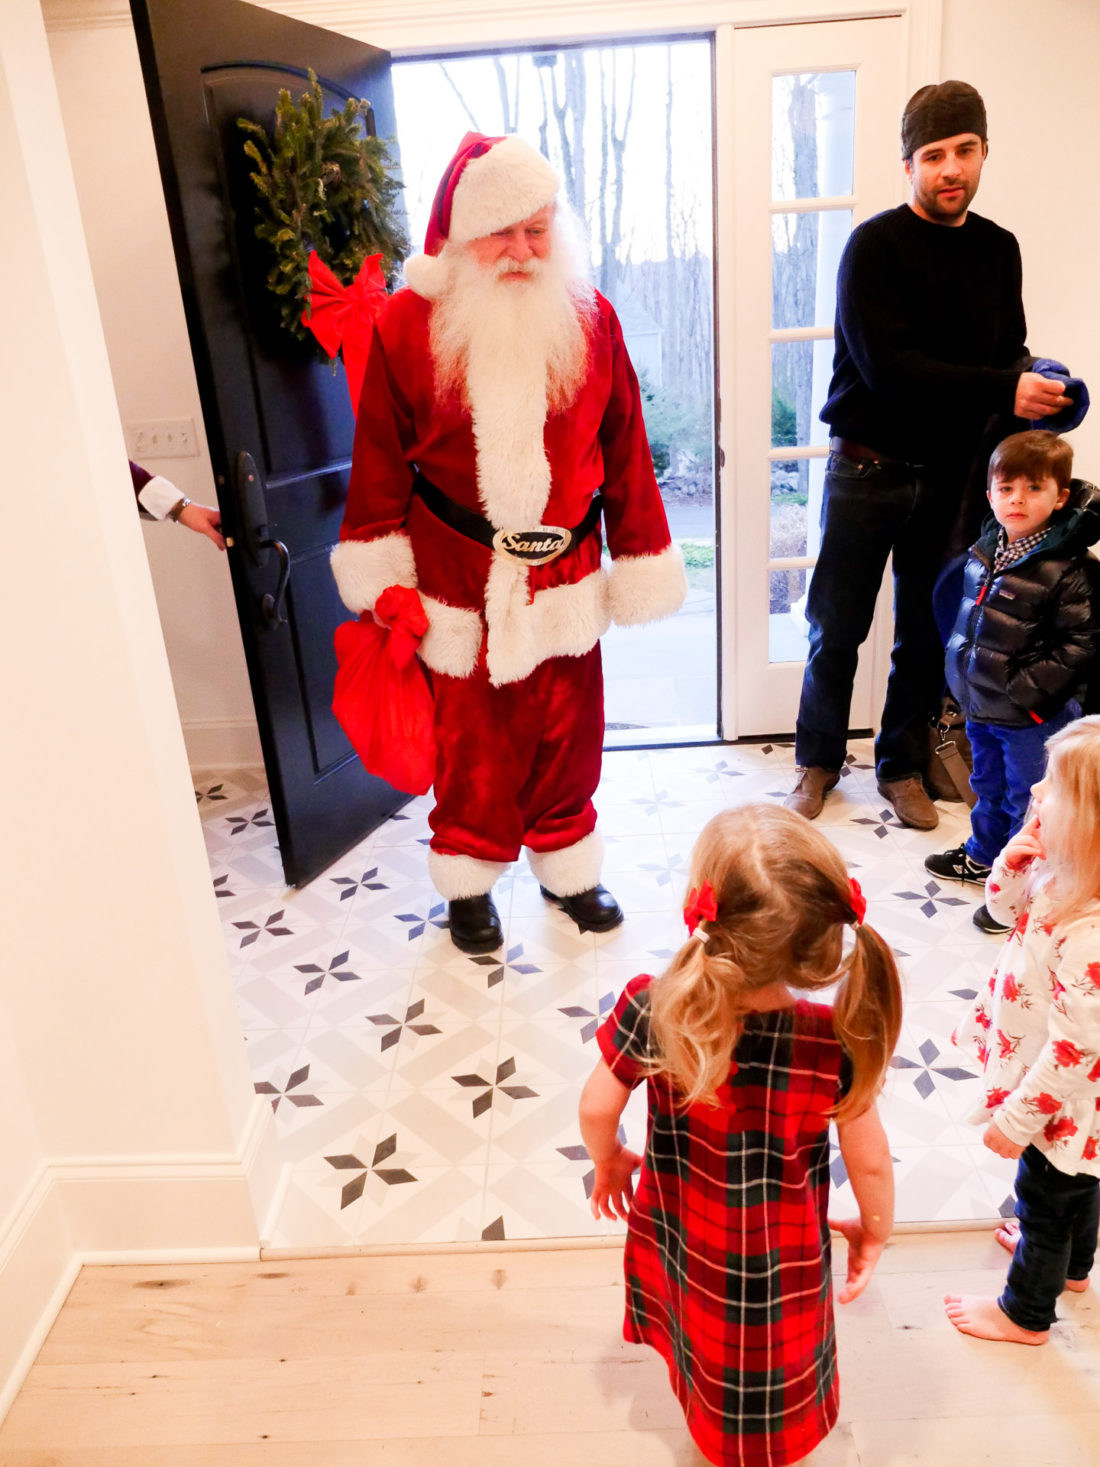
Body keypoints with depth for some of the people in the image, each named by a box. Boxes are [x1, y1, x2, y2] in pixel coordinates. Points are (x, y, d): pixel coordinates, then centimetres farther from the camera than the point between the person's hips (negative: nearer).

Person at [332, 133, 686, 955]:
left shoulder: (589, 317, -1)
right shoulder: (407, 325, -7)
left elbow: (624, 453, 4)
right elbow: (381, 458, 0)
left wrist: (641, 567, 4)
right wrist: (381, 577, 0)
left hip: (563, 570, 2)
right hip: (459, 578, -2)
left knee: (566, 730, 13)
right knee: (470, 738, 10)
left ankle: (566, 867, 36)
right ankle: (469, 882, 32)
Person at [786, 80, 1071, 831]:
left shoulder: (999, 249, 11)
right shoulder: (875, 246, -7)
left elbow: (1009, 354, 14)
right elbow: (886, 365, -18)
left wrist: (1036, 389, -8)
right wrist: (1002, 390, -21)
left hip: (949, 472, 5)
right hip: (868, 470, -4)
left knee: (926, 632, 9)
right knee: (838, 629, 4)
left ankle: (903, 764, 26)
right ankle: (820, 760, 23)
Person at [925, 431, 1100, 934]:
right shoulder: (984, 551, 2)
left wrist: (1026, 689, -21)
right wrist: (965, 673, 11)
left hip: (1033, 717, -7)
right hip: (981, 705, 7)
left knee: (1027, 799, 8)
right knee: (988, 785, 25)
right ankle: (983, 856, 45)